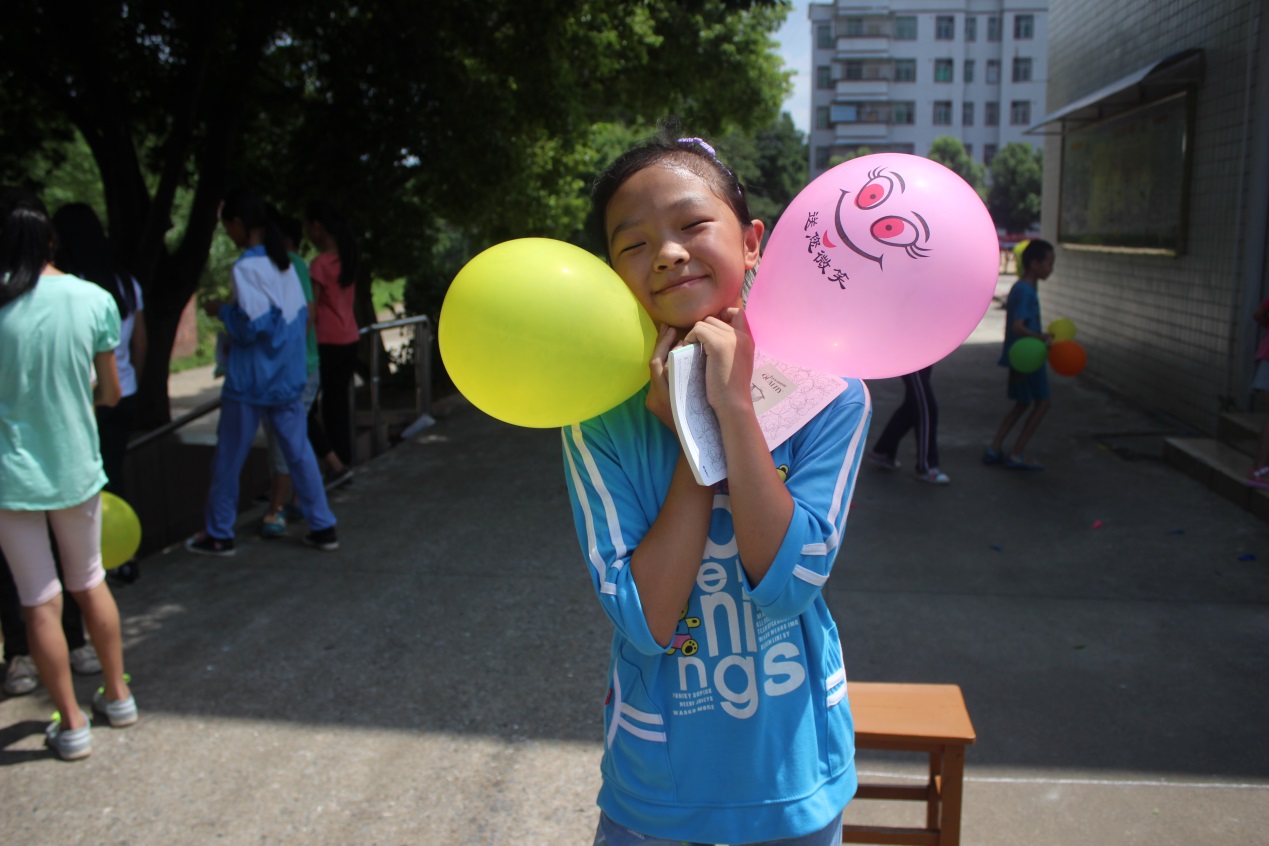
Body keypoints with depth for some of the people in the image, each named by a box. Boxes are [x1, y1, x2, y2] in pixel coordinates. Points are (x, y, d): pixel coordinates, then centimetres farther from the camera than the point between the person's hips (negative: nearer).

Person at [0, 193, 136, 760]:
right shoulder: (94, 300, -6)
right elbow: (110, 393, 2)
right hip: (77, 467, 2)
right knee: (90, 582, 21)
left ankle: (71, 724, 16)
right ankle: (117, 696, 31)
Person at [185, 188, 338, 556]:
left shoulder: (246, 267, -16)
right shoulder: (284, 263, 7)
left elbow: (251, 325, -20)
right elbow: (302, 316, 13)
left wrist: (222, 310, -4)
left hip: (250, 383, -7)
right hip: (288, 378, 7)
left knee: (228, 459, 7)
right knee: (299, 452, 11)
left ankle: (219, 535, 19)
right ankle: (323, 528, 13)